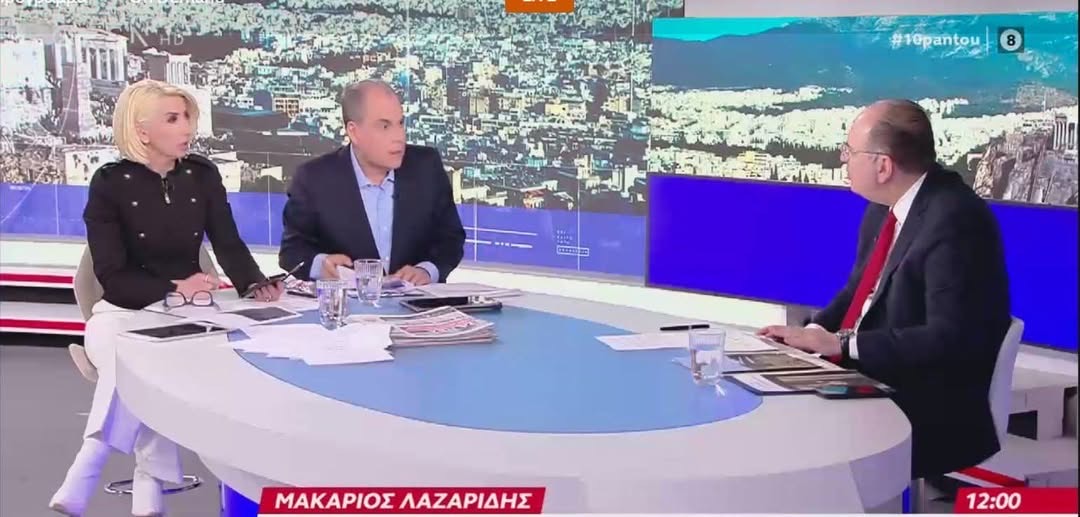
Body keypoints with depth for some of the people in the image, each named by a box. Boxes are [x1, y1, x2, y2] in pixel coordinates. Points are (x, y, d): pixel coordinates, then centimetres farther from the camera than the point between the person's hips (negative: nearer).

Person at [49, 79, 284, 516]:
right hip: (123, 313, -2)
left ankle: (82, 480, -31)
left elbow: (229, 247, -3)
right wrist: (173, 289, -28)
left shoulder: (202, 175, 4)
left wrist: (256, 286, -26)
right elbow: (112, 276, -11)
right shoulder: (110, 182, -6)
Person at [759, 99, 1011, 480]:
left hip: (929, 417, -8)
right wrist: (814, 333, -4)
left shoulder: (954, 220, -20)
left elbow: (949, 338, -26)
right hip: (868, 383, 8)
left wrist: (841, 343, -22)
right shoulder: (887, 204, 6)